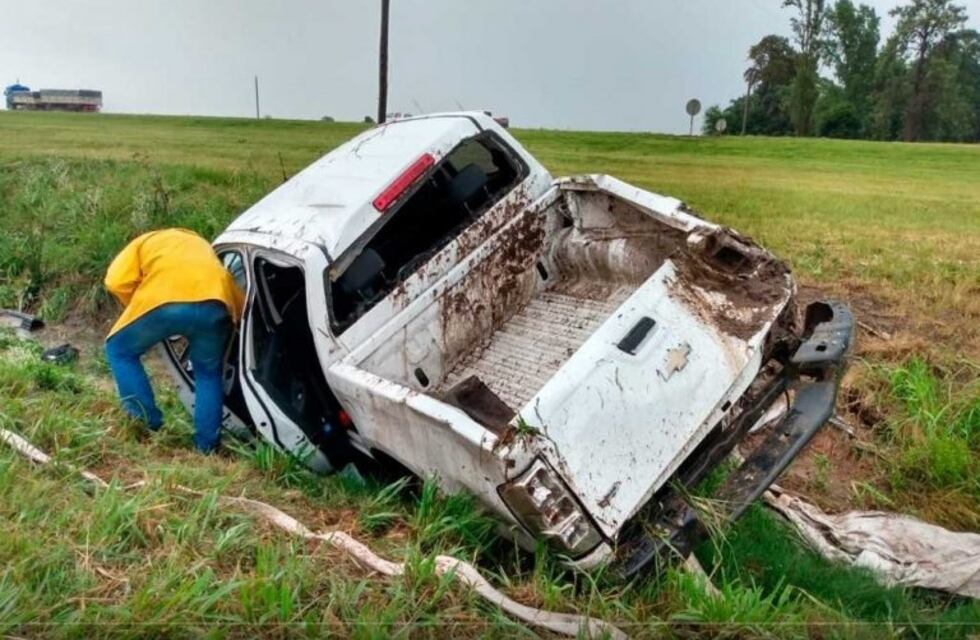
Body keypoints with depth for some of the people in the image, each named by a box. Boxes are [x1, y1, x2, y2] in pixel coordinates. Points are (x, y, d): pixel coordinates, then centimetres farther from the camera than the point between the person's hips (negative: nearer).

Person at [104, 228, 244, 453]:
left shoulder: (144, 242, 35)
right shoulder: (202, 244, 43)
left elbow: (116, 282, 13)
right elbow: (239, 301, 30)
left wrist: (137, 309, 26)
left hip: (165, 300, -3)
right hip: (213, 302, 3)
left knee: (120, 350, 24)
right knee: (209, 373, 26)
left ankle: (148, 424, 19)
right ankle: (207, 446, 21)